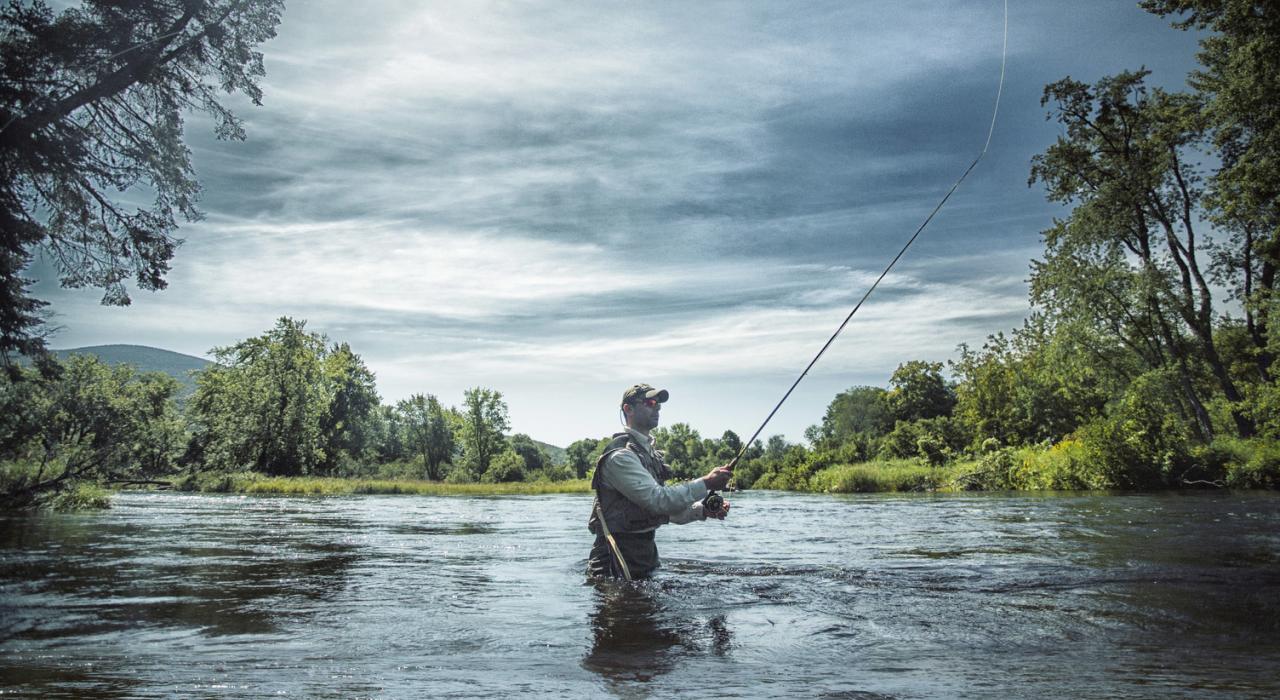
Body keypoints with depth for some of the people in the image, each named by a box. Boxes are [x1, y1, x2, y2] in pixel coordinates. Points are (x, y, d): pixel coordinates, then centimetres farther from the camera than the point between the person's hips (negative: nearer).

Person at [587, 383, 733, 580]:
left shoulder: (650, 452, 15)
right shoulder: (620, 456, -18)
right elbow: (657, 500, -27)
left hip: (644, 553, 9)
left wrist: (704, 510, 0)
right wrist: (705, 484, -26)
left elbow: (666, 509, 15)